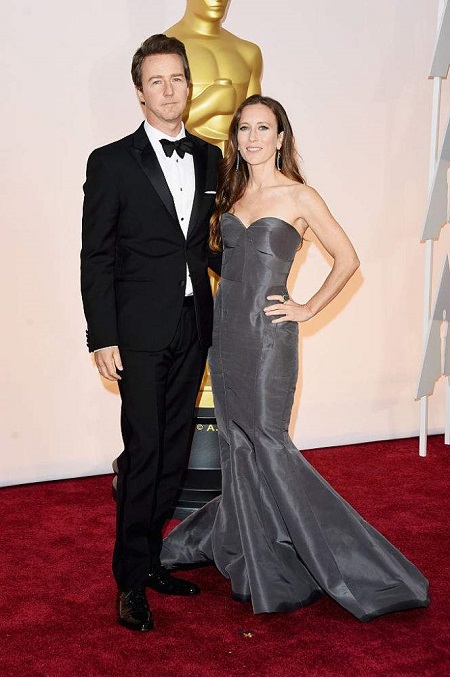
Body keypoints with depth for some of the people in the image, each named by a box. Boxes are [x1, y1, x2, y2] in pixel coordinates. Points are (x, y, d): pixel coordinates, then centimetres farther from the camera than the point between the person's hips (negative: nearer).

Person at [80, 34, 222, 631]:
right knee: (144, 453, -2)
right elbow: (96, 258, -6)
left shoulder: (209, 158, 10)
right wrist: (102, 337, -10)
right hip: (141, 331, -5)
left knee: (173, 452, 10)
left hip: (193, 326, 5)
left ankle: (151, 559, 25)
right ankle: (132, 579, 12)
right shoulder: (112, 162, -4)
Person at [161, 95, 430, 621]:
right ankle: (260, 564, 26)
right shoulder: (230, 193, 11)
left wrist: (308, 309, -5)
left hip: (268, 332, -6)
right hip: (225, 328, 6)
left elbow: (347, 259, -1)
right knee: (237, 443, 10)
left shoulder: (299, 196, -5)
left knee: (264, 444, -6)